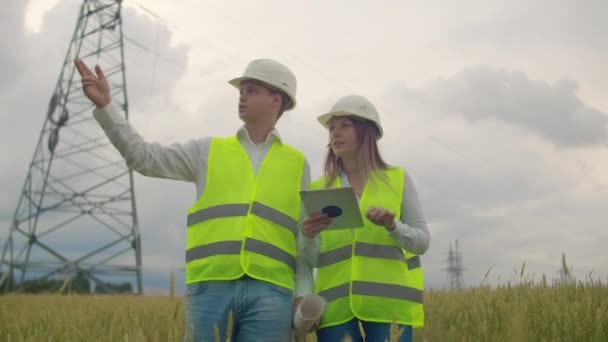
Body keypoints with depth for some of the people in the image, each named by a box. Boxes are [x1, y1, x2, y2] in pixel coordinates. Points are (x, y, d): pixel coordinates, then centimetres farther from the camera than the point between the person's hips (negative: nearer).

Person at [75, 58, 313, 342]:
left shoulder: (297, 164, 14)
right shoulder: (209, 151, 16)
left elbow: (305, 237, 12)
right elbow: (144, 158, 8)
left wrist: (303, 292, 2)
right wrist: (104, 105, -2)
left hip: (269, 291, 0)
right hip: (210, 286, 1)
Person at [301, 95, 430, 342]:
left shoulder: (398, 180, 7)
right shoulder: (319, 189, 12)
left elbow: (422, 241, 5)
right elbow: (315, 259, 10)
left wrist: (392, 226, -15)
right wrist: (309, 237, -13)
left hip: (388, 301, -1)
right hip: (337, 304, 2)